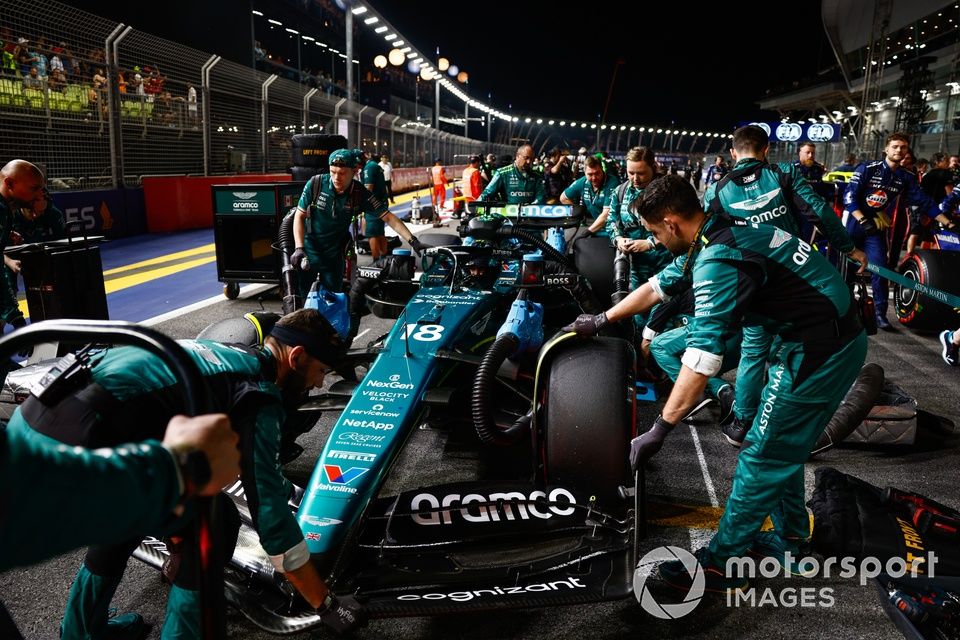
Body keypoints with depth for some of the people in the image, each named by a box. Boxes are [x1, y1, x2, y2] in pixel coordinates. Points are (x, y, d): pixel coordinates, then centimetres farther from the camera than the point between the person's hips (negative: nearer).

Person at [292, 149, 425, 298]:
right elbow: (299, 216, -8)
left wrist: (412, 241, -24)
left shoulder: (360, 194, -13)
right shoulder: (315, 184, -16)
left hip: (334, 255, 1)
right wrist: (299, 249, -19)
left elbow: (388, 217, -13)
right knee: (299, 295, 3)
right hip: (309, 250, -1)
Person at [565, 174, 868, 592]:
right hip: (835, 338, 10)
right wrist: (603, 320, 30)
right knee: (782, 447, 21)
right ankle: (790, 538, 37)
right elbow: (661, 284, 20)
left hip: (819, 351, -10)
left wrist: (659, 430, -27)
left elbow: (703, 353, -30)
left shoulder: (719, 258, -24)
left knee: (763, 456, -1)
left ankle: (722, 565, 12)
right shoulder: (715, 233, 6)